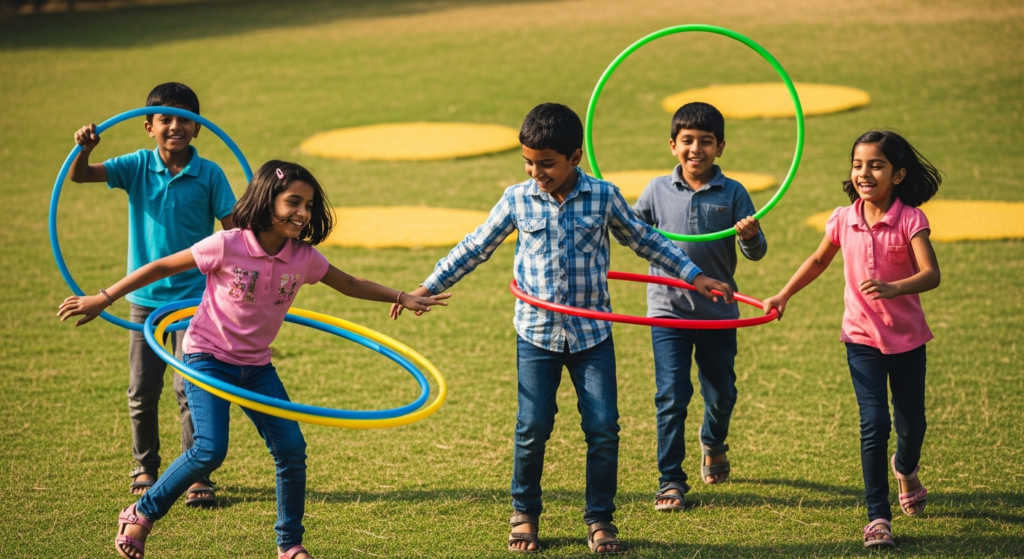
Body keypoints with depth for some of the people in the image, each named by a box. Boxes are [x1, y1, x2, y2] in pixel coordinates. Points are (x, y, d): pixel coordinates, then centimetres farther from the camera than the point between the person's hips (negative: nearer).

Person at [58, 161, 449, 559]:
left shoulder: (303, 257, -6)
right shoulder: (227, 246, -19)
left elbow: (350, 284, 12)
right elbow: (161, 268, -11)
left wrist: (403, 297, 7)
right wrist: (102, 299, -8)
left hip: (256, 367, 5)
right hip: (208, 358, -5)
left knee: (292, 449, -5)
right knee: (209, 451, -20)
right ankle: (140, 516, 1)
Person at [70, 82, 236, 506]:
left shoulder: (209, 175, -7)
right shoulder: (138, 167, -3)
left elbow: (232, 231, -4)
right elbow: (80, 176, -10)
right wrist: (84, 149, -31)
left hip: (194, 297, -2)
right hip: (145, 296, 2)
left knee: (190, 387, -6)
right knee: (142, 390, 9)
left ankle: (197, 475, 4)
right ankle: (144, 468, 27)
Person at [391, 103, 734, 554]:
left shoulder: (603, 197, -2)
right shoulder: (517, 200, -2)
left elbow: (644, 240, 11)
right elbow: (475, 247, 9)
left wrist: (694, 276, 10)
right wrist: (428, 288, 7)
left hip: (592, 332, 0)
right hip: (537, 332, 0)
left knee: (603, 427, -3)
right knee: (532, 428, -1)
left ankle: (600, 519, 12)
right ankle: (524, 513, 18)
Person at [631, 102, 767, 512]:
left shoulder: (732, 194, -2)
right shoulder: (658, 190, 1)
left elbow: (756, 253, -3)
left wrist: (751, 236, -26)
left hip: (718, 312, 1)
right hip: (668, 310, 0)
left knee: (721, 394, 13)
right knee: (671, 397, -5)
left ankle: (713, 444, 45)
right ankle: (670, 479, 3)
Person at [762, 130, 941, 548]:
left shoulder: (910, 220, -15)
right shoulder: (843, 219, -5)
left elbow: (931, 274, -26)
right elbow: (819, 260, 14)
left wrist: (892, 288, -43)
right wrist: (783, 296, 13)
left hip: (907, 338, -1)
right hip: (862, 337, 1)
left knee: (912, 422, 12)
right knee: (874, 423, -9)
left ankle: (905, 468, 48)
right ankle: (878, 516, -2)